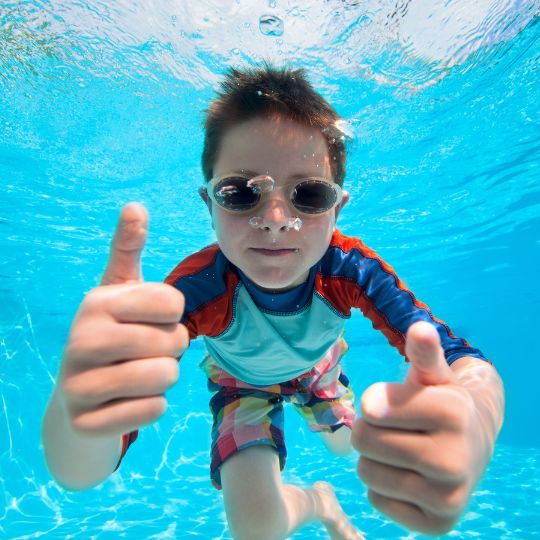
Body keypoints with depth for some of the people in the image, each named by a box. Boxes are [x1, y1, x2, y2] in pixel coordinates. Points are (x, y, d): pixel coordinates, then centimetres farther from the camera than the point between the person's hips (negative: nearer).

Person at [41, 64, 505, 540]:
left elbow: (469, 363, -43)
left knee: (348, 446, 24)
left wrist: (474, 424, -69)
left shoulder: (352, 269, -37)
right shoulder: (195, 288, -42)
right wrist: (76, 411, -70)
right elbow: (78, 473, -44)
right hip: (243, 382, -2)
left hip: (316, 367, 3)